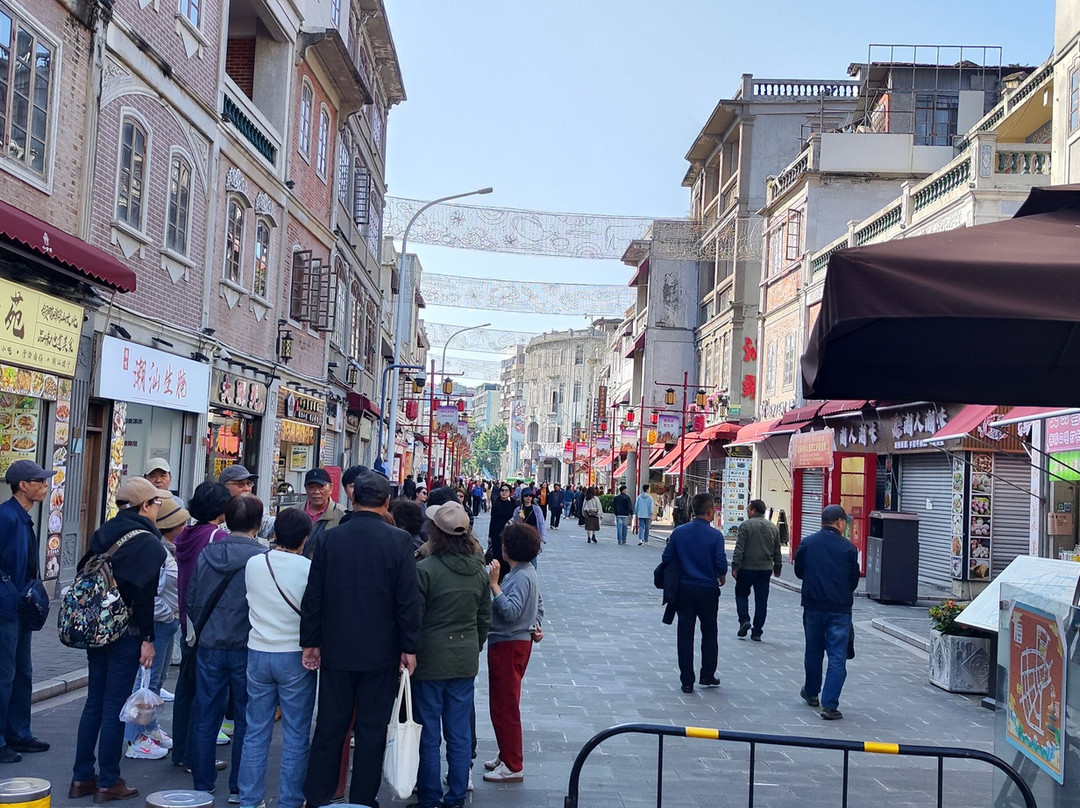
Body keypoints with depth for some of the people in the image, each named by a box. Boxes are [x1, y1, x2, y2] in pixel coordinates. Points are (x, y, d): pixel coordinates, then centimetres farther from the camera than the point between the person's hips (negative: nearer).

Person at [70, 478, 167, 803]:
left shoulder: (103, 534, 8)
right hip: (126, 631, -7)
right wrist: (147, 639, -13)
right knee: (114, 706, 0)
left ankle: (82, 777, 19)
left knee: (94, 702, 14)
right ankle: (108, 782, 8)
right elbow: (145, 596, -17)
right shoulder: (147, 542, -13)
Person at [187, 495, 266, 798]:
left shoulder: (207, 554, 0)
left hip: (210, 647, 3)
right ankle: (239, 788, 15)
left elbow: (191, 600, 7)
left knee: (205, 718, 12)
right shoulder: (262, 558, -13)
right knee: (246, 721, 8)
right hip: (246, 648, -3)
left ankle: (203, 786, 20)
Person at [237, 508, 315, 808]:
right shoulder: (309, 569, -14)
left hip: (258, 653, 4)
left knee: (256, 732, 12)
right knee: (296, 736, 6)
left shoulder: (253, 564, -1)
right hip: (295, 657, -4)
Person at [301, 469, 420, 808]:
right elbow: (408, 600, -9)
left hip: (336, 651, 2)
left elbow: (313, 596, 1)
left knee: (330, 728, 11)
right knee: (372, 730, 8)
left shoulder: (331, 538, -3)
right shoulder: (399, 541, -9)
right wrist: (409, 647, -1)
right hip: (381, 652, -2)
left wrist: (310, 642, 9)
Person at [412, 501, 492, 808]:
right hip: (466, 660, 5)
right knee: (460, 733, 11)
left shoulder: (425, 569, -16)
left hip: (430, 659, -5)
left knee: (428, 734, 6)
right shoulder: (479, 570, 2)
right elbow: (485, 618, 11)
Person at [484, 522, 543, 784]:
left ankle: (513, 767, 6)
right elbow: (538, 604, 21)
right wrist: (536, 625, 17)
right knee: (503, 704, 20)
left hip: (509, 646, -10)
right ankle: (507, 755, 31)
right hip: (510, 643, 10)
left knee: (504, 706, -2)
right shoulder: (525, 571, 10)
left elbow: (510, 611, -30)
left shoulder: (521, 576, -21)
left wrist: (494, 584, -31)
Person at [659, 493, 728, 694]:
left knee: (685, 634, 6)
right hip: (708, 590, -2)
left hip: (684, 589, 2)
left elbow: (666, 559, -4)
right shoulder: (715, 535, -12)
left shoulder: (678, 532, -5)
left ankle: (687, 681, 6)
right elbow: (721, 563, -14)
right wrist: (722, 578, 8)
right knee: (709, 633, 16)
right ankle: (707, 676, 22)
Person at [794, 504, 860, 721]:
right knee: (837, 657, 0)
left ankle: (811, 693, 37)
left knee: (813, 651, 20)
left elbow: (799, 572, 10)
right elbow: (854, 580, 0)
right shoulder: (848, 548, -8)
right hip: (840, 608, -3)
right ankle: (830, 705, -6)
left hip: (813, 606, 3)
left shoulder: (806, 543, -2)